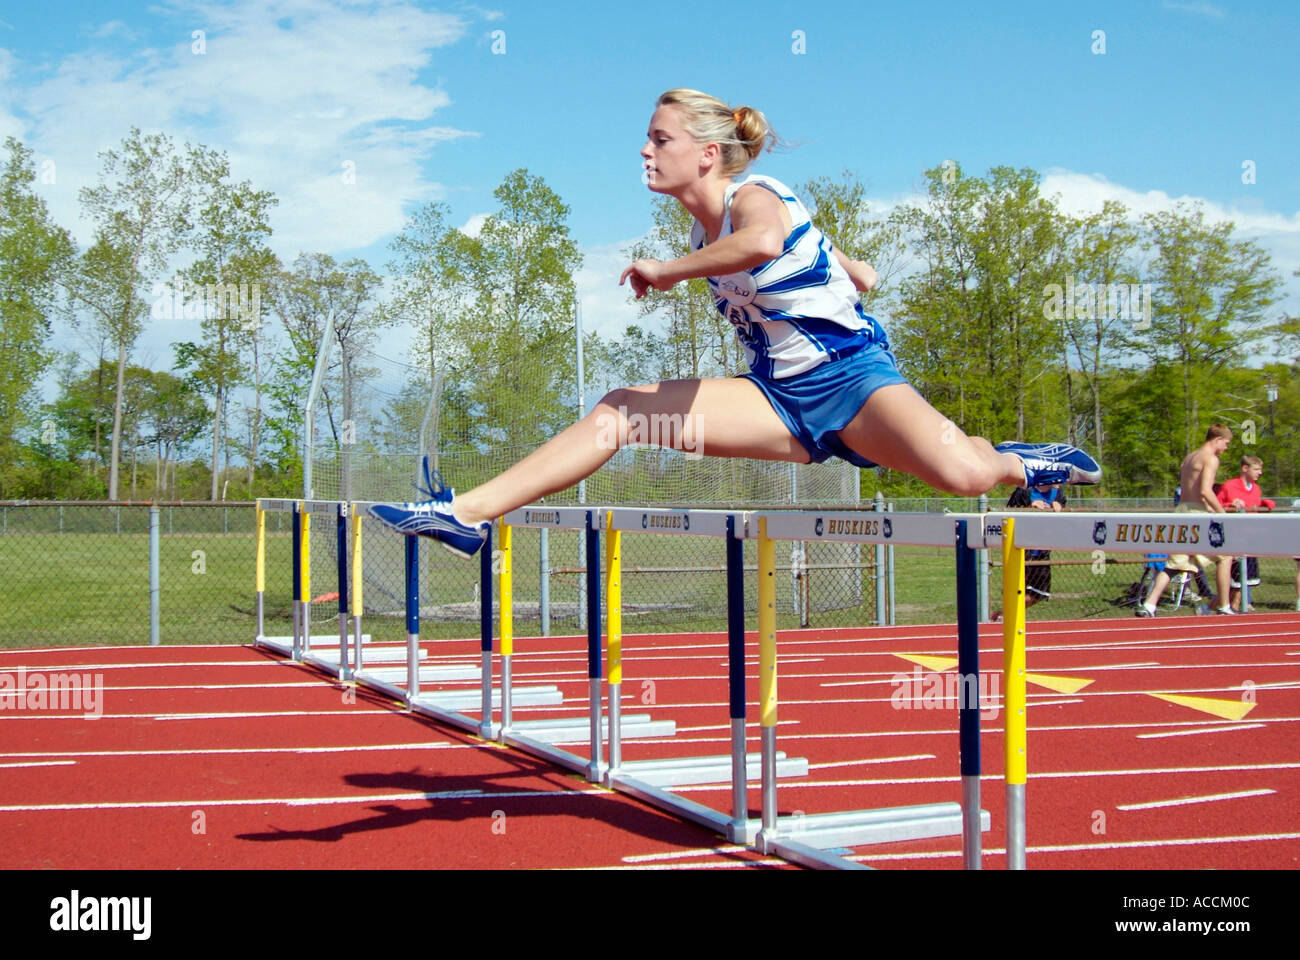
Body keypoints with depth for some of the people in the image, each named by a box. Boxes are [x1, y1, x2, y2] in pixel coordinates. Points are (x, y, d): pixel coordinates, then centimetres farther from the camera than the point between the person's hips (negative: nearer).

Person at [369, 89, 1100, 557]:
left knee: (961, 474, -32)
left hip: (852, 378, -7)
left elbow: (763, 243, -42)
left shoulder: (754, 197, -12)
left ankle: (1018, 464, 6)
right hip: (782, 398, 7)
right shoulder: (706, 233, 10)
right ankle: (468, 513, -6)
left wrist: (667, 271, -31)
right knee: (620, 410, -5)